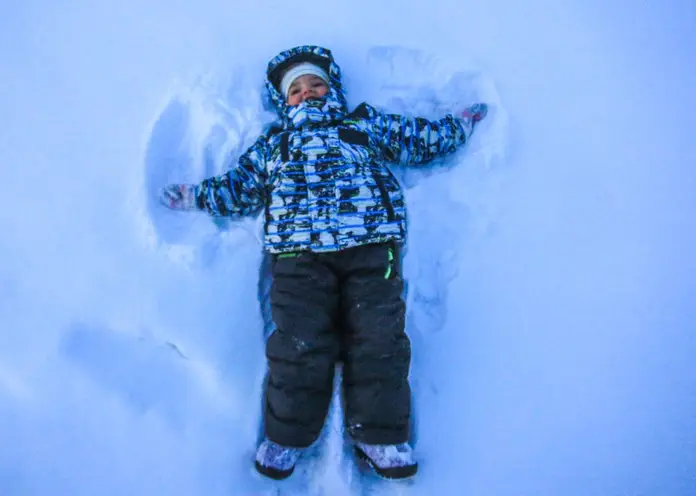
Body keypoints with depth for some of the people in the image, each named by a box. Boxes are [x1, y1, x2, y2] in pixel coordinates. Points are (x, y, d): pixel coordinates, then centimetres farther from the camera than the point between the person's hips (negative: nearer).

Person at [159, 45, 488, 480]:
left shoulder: (367, 123, 28)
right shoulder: (273, 143, 30)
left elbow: (420, 140, 29)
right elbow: (239, 188, 27)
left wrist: (461, 124, 26)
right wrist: (195, 195, 20)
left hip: (371, 245, 0)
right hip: (300, 253, 0)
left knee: (379, 337, -11)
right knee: (300, 341, -13)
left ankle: (380, 435, 1)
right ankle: (287, 435, 4)